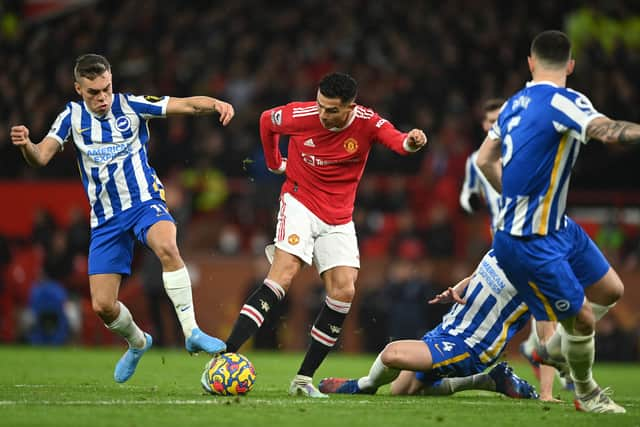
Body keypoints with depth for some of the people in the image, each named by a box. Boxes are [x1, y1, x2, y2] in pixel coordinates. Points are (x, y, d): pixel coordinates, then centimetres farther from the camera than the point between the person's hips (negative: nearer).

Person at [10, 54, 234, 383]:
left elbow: (187, 105, -12)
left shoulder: (131, 106, -5)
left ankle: (192, 333, -32)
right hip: (105, 218, 3)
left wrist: (216, 104, -32)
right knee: (102, 305, -3)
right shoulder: (72, 116, 2)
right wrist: (25, 145, -31)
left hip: (144, 201, -3)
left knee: (167, 247, -37)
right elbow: (41, 157, -7)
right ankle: (137, 343, 29)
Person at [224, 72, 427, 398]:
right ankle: (225, 356, -32)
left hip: (338, 218, 3)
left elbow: (397, 140, -33)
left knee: (344, 291, -8)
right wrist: (275, 163, 15)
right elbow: (266, 120, 6)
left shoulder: (367, 123, -14)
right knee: (284, 273, -24)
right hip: (300, 202, -3)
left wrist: (411, 141, -56)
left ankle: (303, 380, 0)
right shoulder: (300, 115, -16)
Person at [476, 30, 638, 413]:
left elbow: (485, 160, 19)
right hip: (530, 243, -9)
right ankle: (586, 394, 22)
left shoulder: (515, 104, 8)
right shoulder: (563, 101, -20)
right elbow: (607, 131, -39)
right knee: (582, 319, 0)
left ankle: (554, 347, 35)